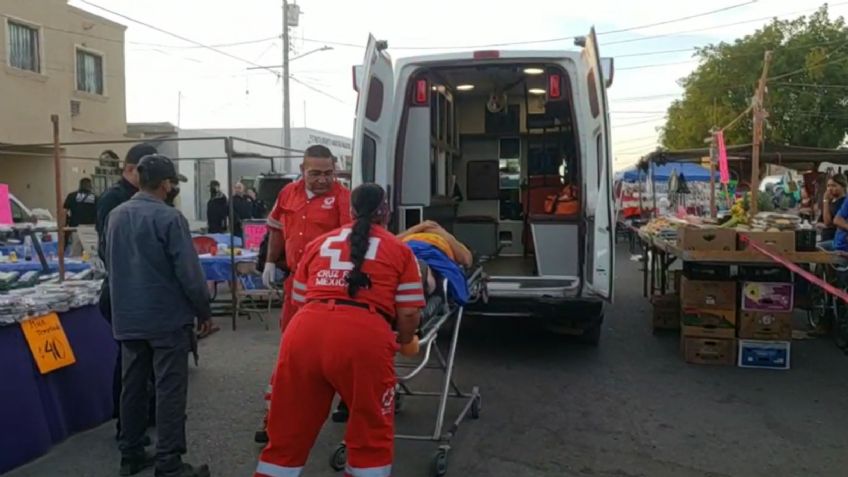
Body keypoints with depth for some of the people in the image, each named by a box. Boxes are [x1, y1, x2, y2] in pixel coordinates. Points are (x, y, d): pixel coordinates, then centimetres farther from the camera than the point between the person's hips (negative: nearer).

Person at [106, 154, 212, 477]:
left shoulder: (115, 216, 7)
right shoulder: (169, 217, -16)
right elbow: (189, 272, -17)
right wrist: (204, 311, -6)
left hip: (127, 318, 7)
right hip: (167, 317, -7)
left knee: (132, 386, 15)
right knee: (169, 390, -1)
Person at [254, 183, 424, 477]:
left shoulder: (318, 243, 24)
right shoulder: (399, 249, 15)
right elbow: (409, 313, 9)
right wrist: (404, 342, 29)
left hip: (305, 332, 3)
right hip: (363, 338, -3)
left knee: (288, 432, 17)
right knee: (371, 433, 16)